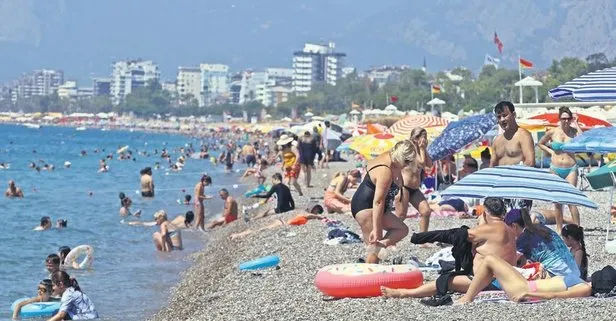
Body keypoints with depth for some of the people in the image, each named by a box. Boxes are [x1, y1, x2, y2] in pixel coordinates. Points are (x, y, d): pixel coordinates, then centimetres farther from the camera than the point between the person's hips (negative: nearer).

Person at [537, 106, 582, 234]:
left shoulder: (574, 131, -1)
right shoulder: (552, 132, 1)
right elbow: (540, 143, 17)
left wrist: (577, 125, -14)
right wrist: (550, 151, 1)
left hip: (571, 169, -2)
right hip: (555, 169, 2)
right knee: (557, 201, 7)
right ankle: (559, 228, 16)